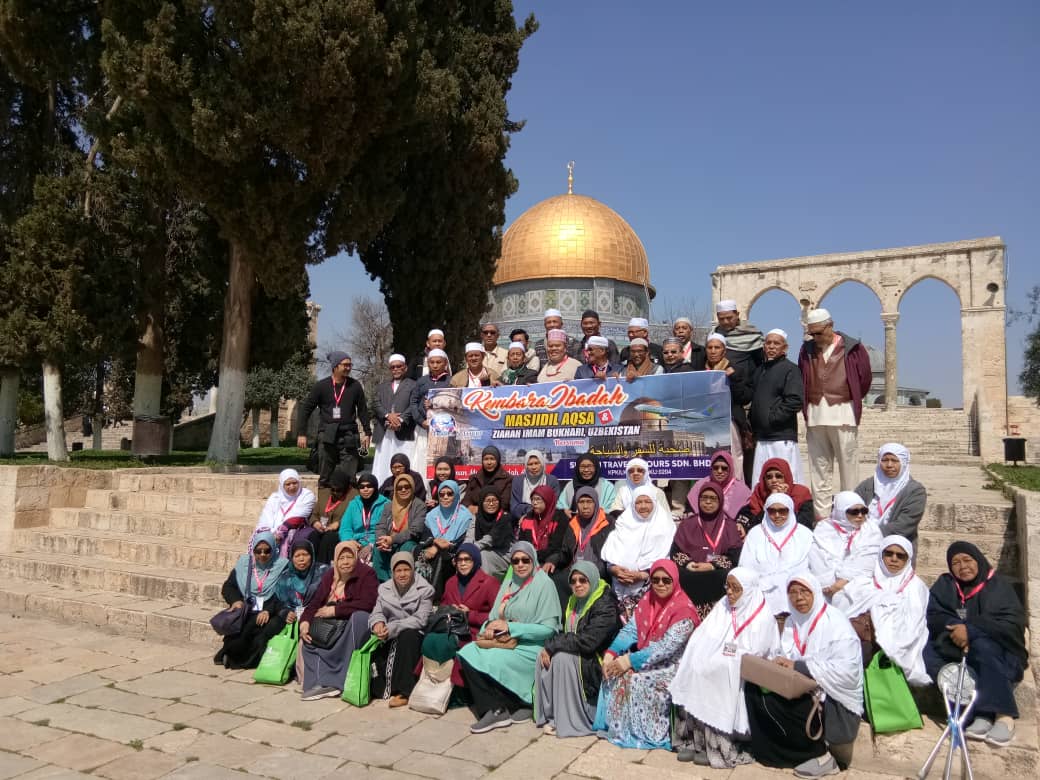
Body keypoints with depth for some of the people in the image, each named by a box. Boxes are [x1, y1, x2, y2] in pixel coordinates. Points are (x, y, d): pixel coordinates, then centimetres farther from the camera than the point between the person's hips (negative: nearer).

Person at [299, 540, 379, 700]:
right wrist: (304, 621, -17)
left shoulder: (366, 573, -9)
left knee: (359, 616, -35)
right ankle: (320, 682, -21)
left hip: (355, 622, -6)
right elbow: (315, 602, 3)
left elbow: (368, 604, -22)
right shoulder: (329, 576, 10)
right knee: (308, 632, -12)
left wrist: (336, 610, -20)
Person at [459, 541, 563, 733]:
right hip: (506, 641, 7)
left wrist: (510, 627, -16)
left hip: (532, 646, -7)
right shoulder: (509, 582, 13)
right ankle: (493, 709, -11)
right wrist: (490, 626, -12)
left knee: (492, 660, -28)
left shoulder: (544, 584, -6)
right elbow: (496, 615, 13)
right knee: (468, 653, -17)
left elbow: (548, 628, -11)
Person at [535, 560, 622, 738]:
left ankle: (571, 720, -17)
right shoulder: (573, 601, 7)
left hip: (597, 661, -8)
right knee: (543, 655, -13)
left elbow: (587, 641, -27)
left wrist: (552, 645, -21)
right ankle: (550, 714, -6)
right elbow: (566, 633, 6)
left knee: (561, 658, -27)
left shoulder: (605, 606, -18)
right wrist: (550, 646, -16)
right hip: (578, 654, 8)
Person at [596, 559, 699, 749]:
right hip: (647, 660, 7)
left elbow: (667, 647, -25)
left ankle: (644, 733, -10)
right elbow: (630, 629, 1)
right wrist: (611, 652, -17)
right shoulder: (647, 601, 4)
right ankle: (614, 725, -1)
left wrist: (631, 661, -27)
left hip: (672, 666, -7)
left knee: (637, 680, -27)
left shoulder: (684, 609, -19)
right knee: (615, 671, -13)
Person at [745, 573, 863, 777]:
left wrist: (799, 666, -25)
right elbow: (786, 656, 10)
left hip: (834, 701, -7)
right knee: (754, 689, -13)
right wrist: (780, 663, -15)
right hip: (803, 692, 7)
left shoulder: (836, 622, -12)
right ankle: (773, 751, 2)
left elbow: (848, 671, -22)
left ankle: (820, 754, -5)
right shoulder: (791, 623, 10)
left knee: (773, 702, -25)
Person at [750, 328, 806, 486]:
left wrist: (772, 417, -12)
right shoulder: (759, 371, 19)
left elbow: (796, 401, -14)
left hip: (782, 438, -7)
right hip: (761, 437, 7)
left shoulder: (790, 369, -4)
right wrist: (752, 426, 13)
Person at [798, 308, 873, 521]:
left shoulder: (852, 348, -1)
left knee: (848, 464, 0)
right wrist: (807, 407, 11)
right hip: (815, 415, 4)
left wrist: (851, 400, 12)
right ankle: (821, 514, 12)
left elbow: (864, 378, 5)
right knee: (819, 466, 6)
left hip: (843, 414, -3)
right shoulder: (807, 350, 10)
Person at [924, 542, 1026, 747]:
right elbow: (933, 617, -3)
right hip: (954, 652, 3)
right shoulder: (944, 585, 10)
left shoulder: (998, 585, 1)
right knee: (925, 650, -27)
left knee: (982, 645, -36)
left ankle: (1004, 716, -31)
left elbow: (1013, 624, -13)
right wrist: (955, 629, -24)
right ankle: (981, 714, -33)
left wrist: (970, 630, -23)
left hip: (997, 657, -3)